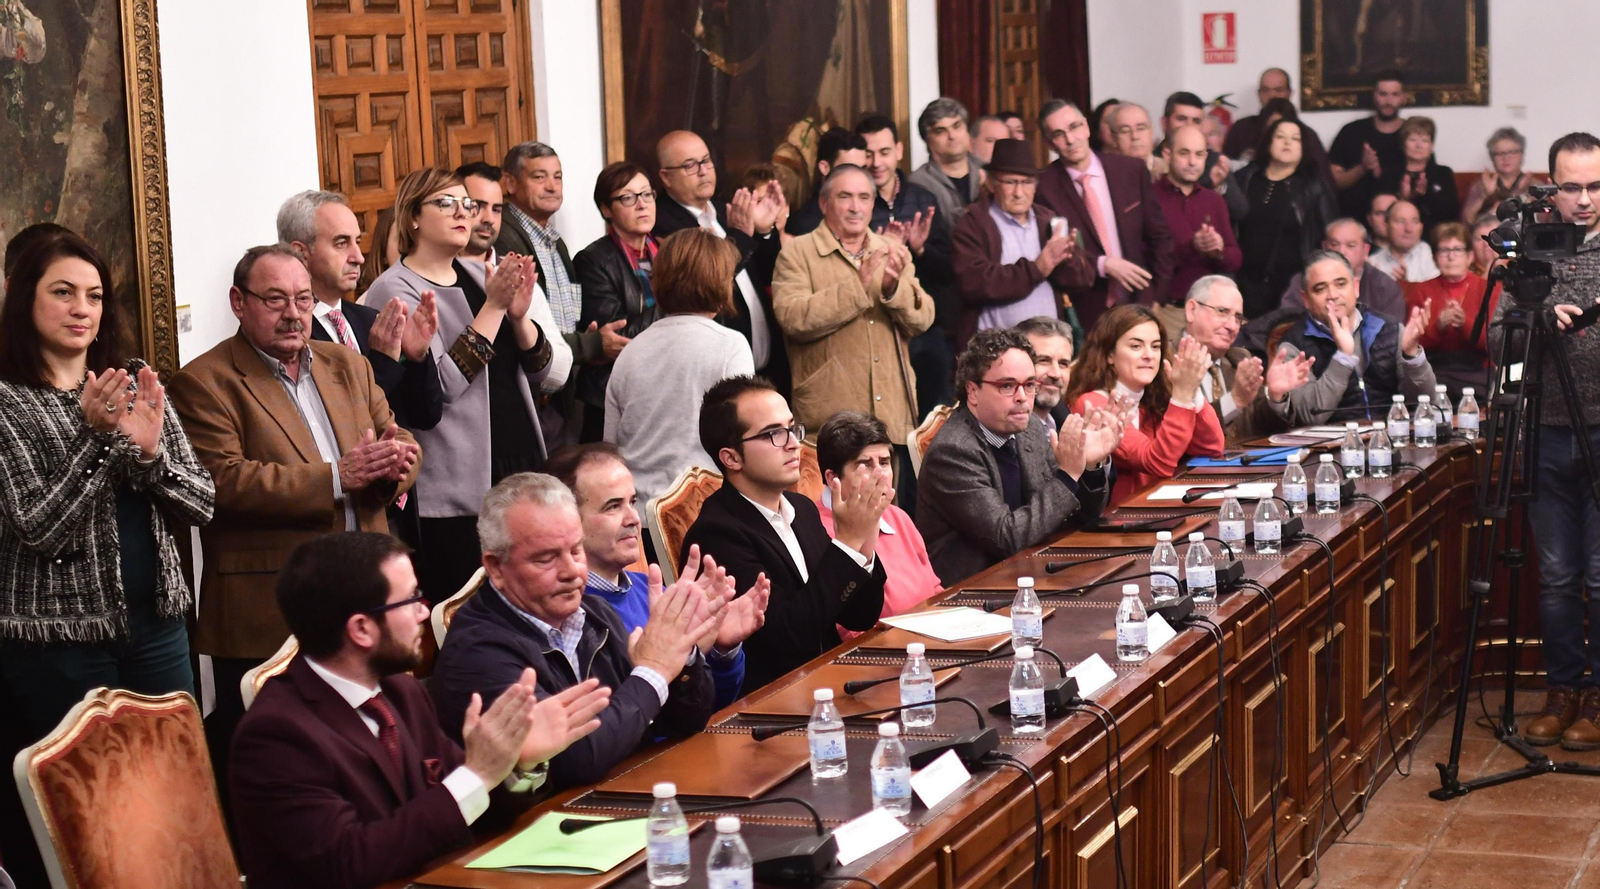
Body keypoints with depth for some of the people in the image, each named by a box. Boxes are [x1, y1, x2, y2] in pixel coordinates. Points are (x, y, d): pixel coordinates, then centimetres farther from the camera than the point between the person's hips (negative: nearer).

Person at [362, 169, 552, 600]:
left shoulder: (481, 275, 13)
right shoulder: (395, 290, -7)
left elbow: (539, 371, 11)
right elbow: (436, 388, -18)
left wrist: (519, 315, -8)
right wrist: (493, 308, -17)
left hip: (520, 464, 7)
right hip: (457, 490, -7)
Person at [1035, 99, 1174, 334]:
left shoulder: (1132, 171, 2)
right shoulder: (1043, 187, -8)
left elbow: (1159, 237, 9)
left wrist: (1156, 298, 4)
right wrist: (1103, 265, -16)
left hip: (1138, 306, 3)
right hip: (1083, 315, -3)